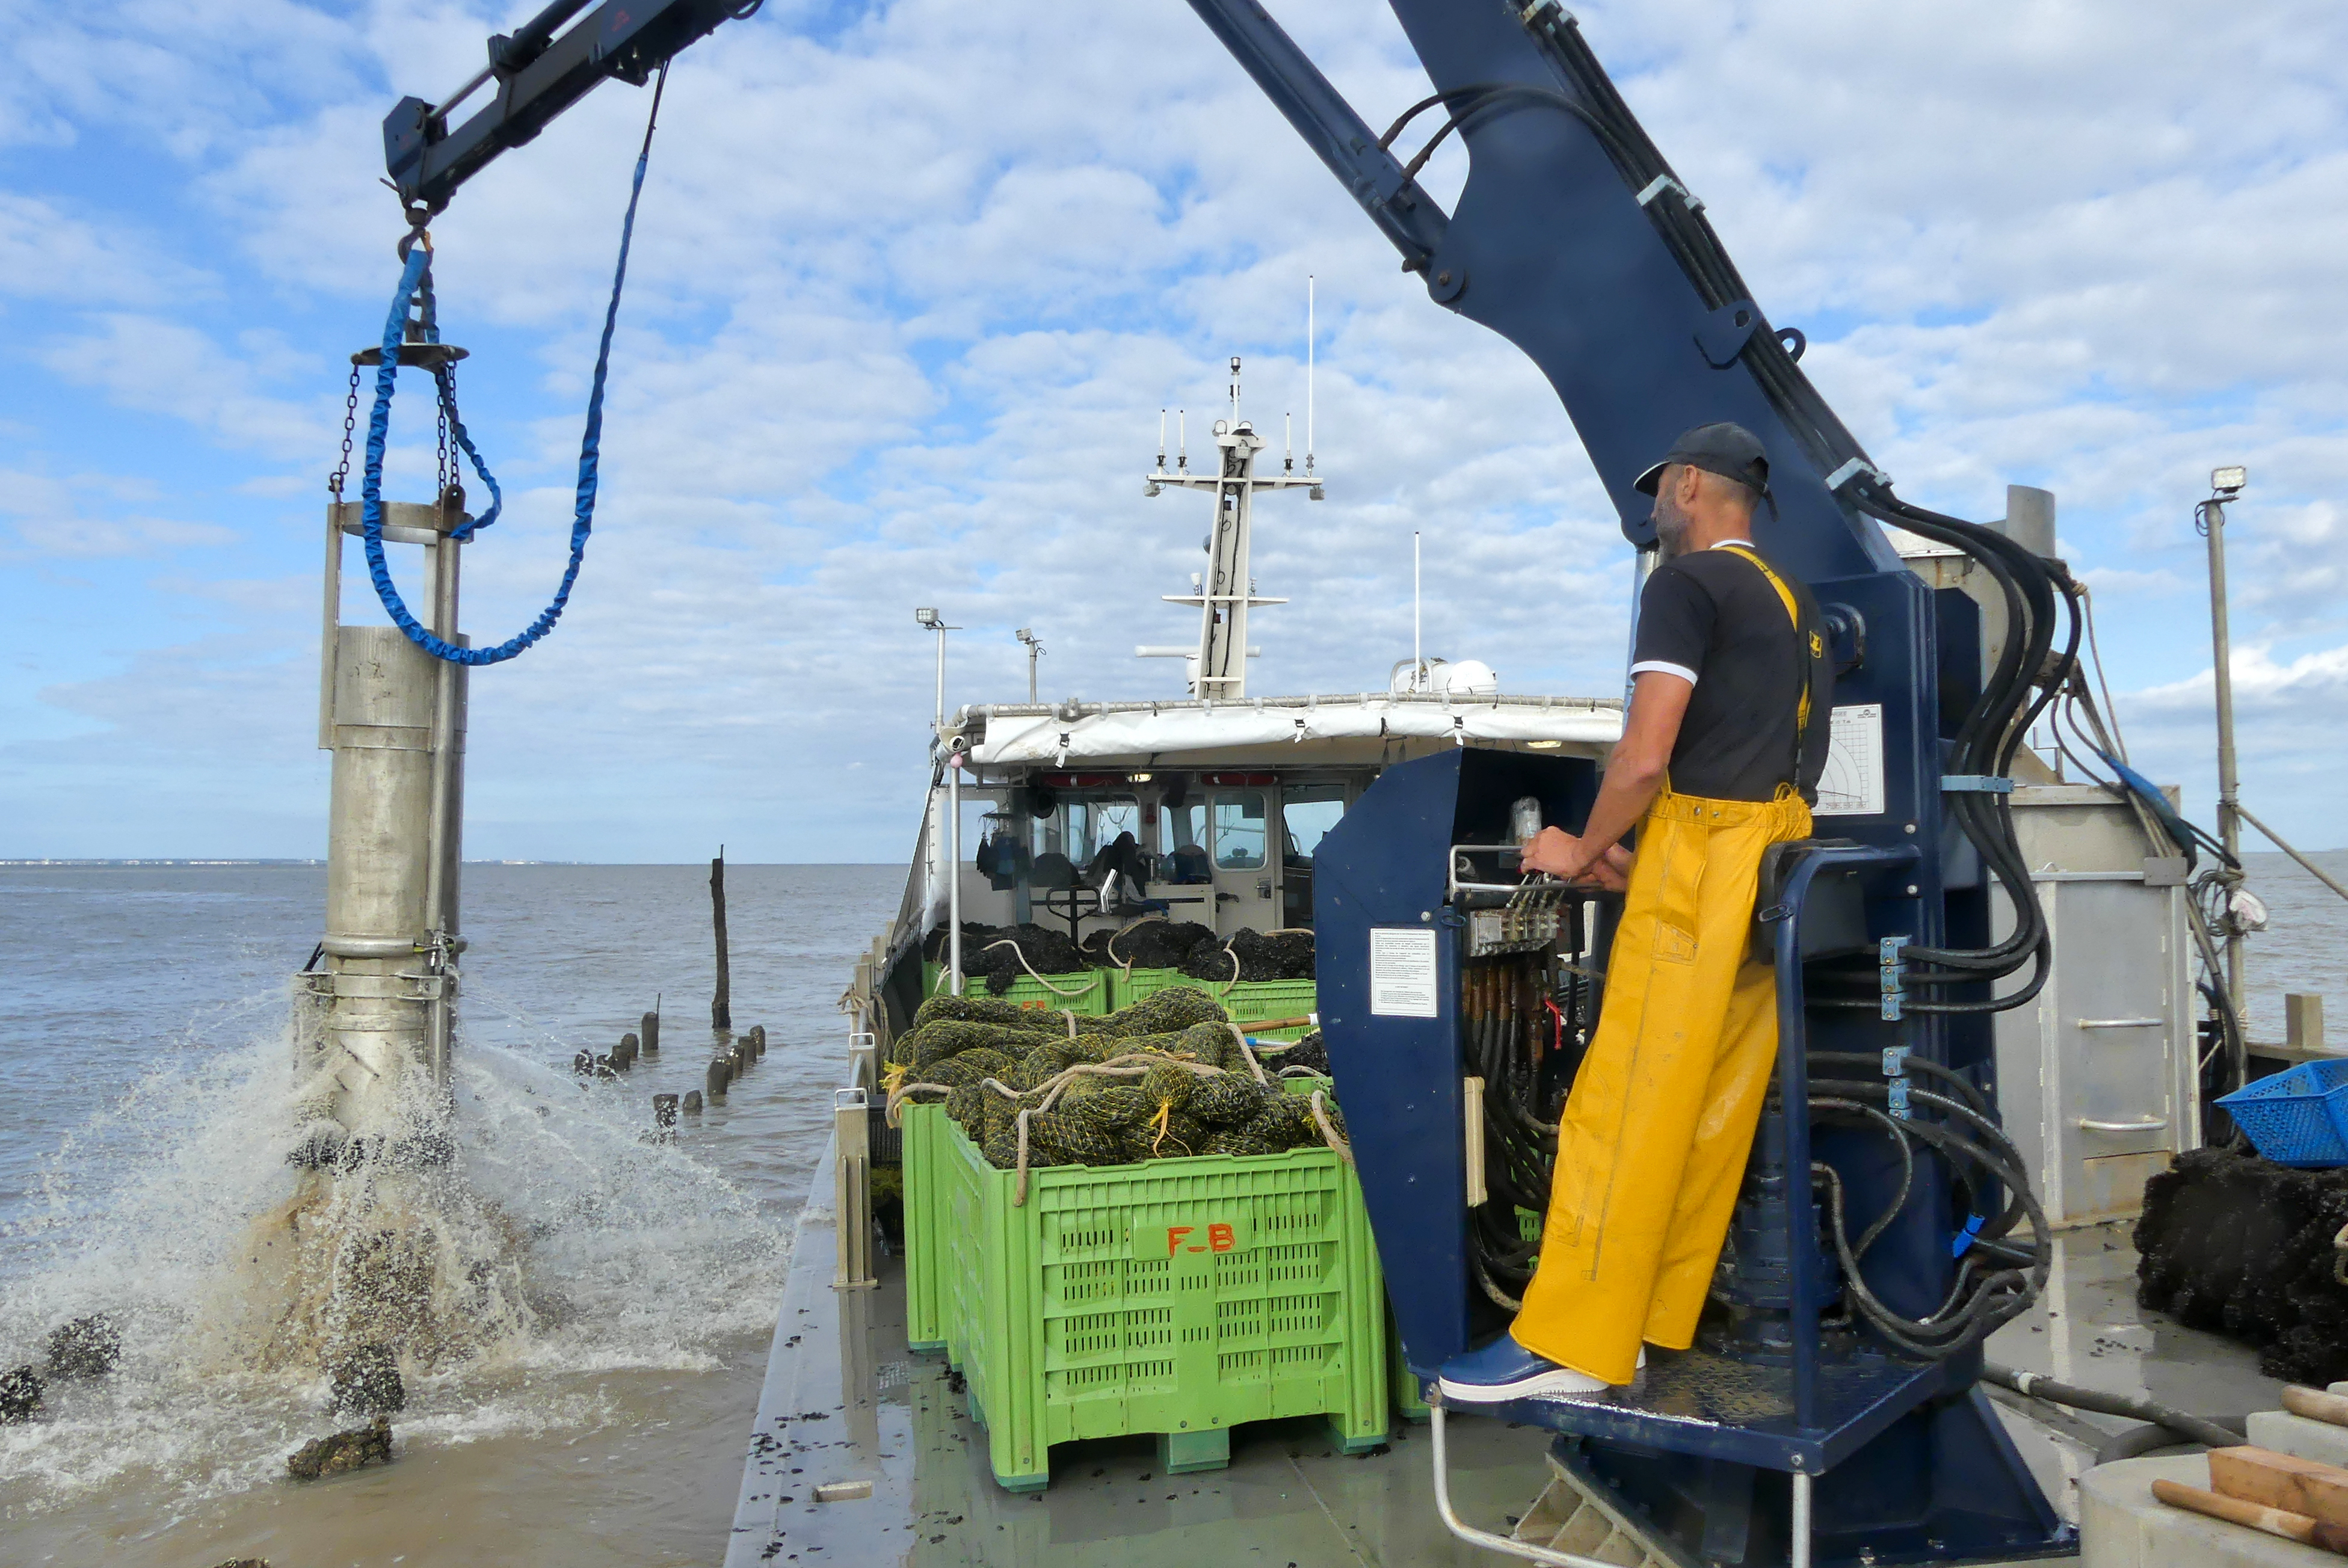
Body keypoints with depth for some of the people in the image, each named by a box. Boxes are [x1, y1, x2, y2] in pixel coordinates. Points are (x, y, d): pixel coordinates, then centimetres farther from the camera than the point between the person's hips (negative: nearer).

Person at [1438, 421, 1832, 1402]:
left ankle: (1571, 1346, -6)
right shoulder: (1794, 606, 22)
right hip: (1778, 868, 9)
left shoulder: (1686, 586, -5)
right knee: (1718, 1107, 9)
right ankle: (1654, 1318, 16)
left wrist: (1584, 851, 1)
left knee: (1626, 1107, -9)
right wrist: (1638, 859, 18)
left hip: (1703, 862, -9)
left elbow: (1646, 759, -15)